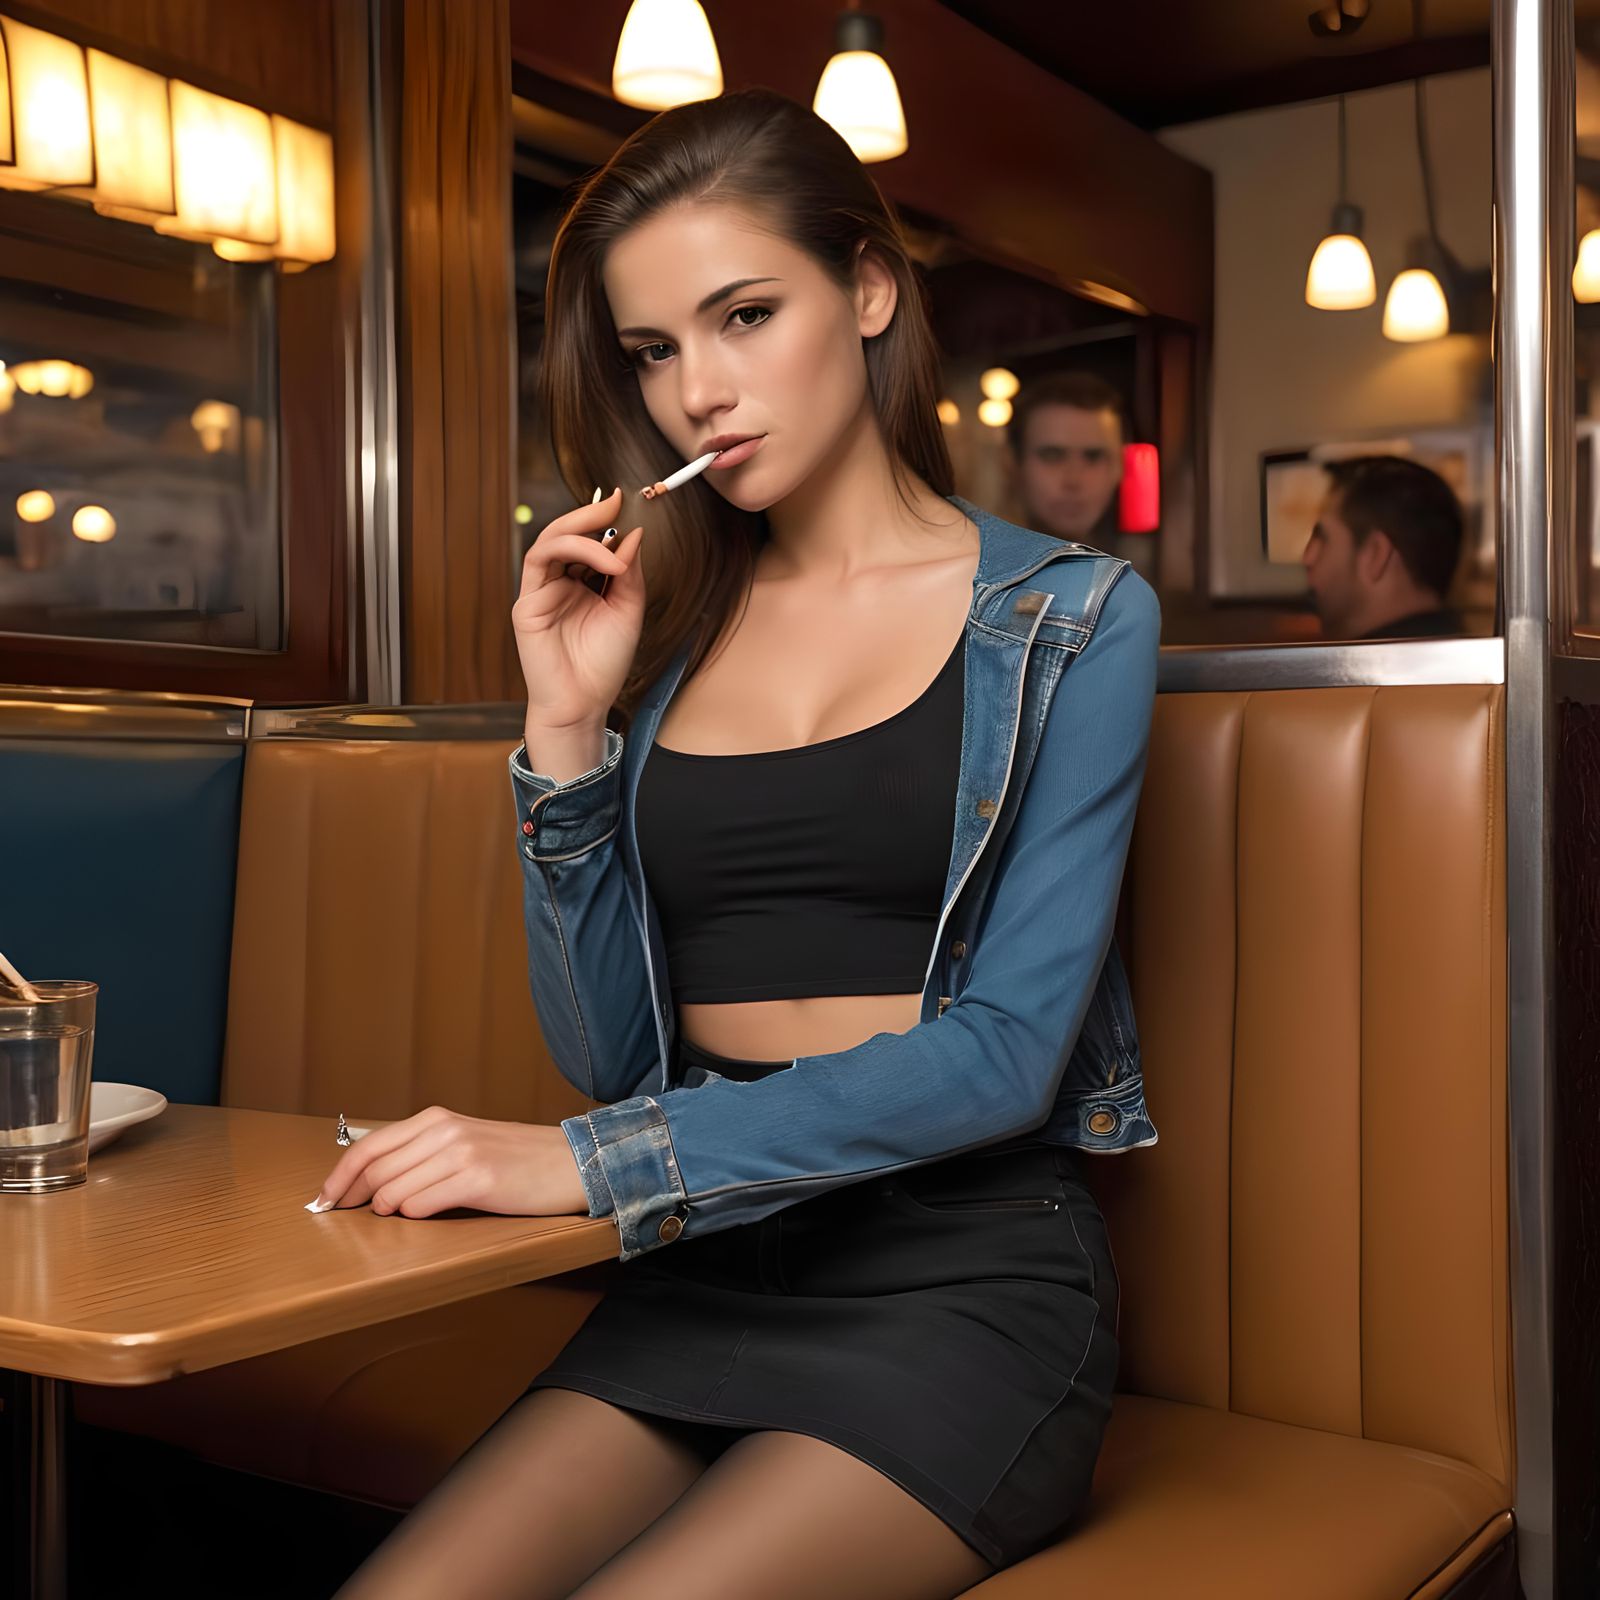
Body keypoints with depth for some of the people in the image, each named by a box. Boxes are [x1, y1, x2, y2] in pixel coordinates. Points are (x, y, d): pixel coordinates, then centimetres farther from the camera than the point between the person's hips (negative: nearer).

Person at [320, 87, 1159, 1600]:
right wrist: (569, 729, -4)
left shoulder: (1071, 619, 1)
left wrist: (600, 1161, -17)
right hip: (703, 1272, 3)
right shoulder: (660, 632, 11)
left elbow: (1004, 1051, -10)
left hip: (964, 1269, -3)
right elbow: (611, 1055, 7)